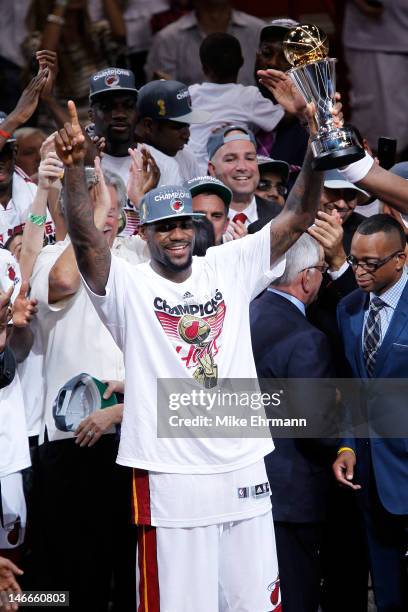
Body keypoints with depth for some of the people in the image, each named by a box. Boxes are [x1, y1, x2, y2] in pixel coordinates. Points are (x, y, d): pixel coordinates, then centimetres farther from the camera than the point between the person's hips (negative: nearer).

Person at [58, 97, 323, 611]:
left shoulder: (228, 268, 8)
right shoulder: (129, 287, -2)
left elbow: (296, 218, 2)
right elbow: (85, 239, -19)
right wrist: (73, 168, -35)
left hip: (244, 469, 4)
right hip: (170, 477, -4)